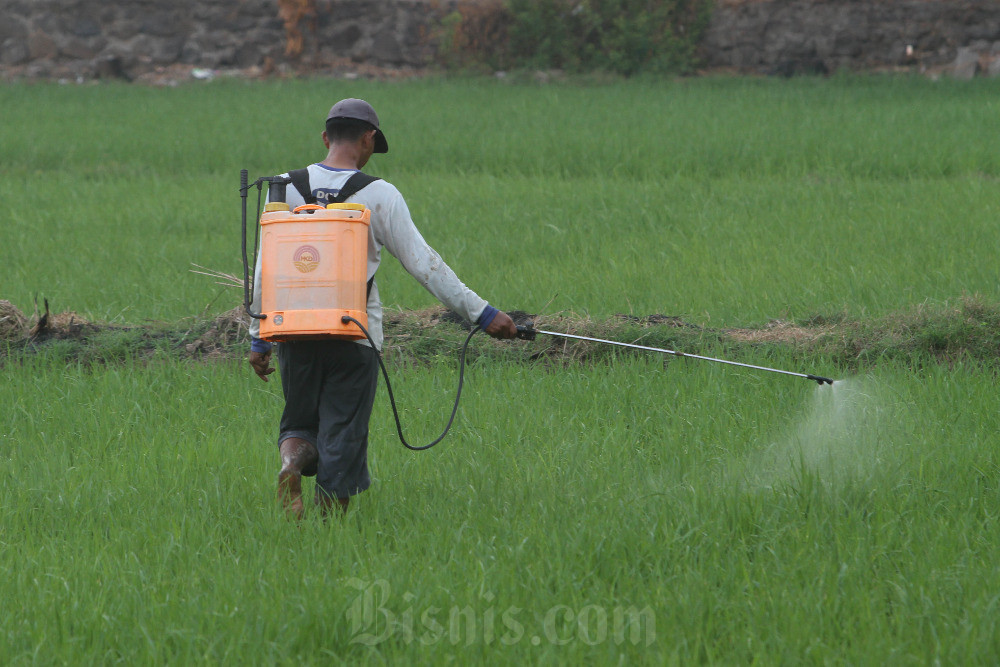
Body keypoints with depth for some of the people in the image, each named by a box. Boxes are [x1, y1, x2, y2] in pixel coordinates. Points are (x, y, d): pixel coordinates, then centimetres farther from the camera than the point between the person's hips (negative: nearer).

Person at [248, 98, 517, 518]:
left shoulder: (287, 188, 2)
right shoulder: (379, 196, -5)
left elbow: (265, 268, 2)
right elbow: (423, 265, -5)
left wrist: (258, 337, 10)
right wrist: (481, 313, 1)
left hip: (295, 332, 2)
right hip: (354, 337, -2)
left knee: (299, 423, 16)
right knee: (343, 438, 5)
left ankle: (291, 463, -15)